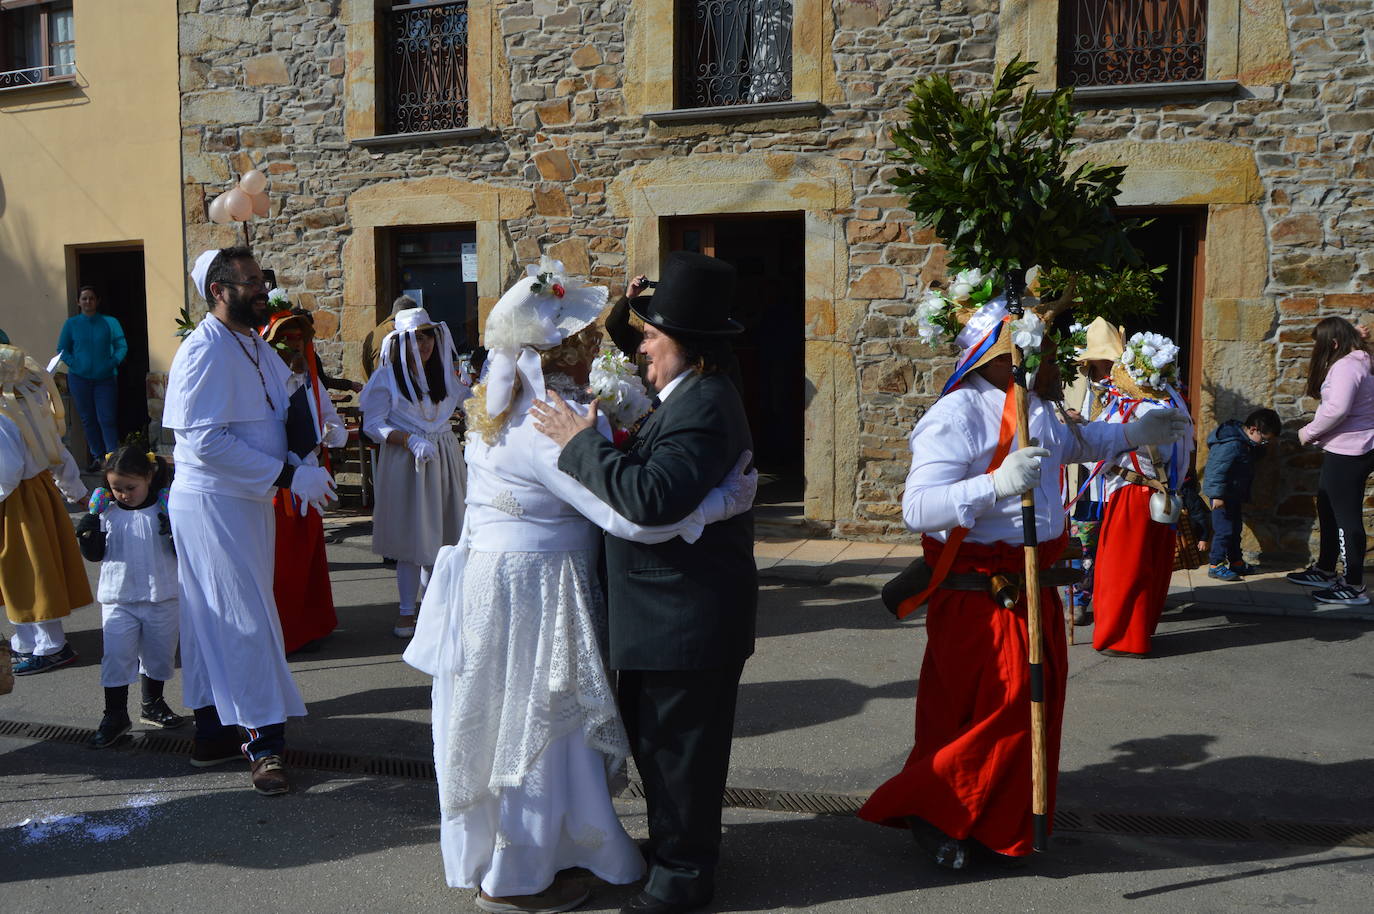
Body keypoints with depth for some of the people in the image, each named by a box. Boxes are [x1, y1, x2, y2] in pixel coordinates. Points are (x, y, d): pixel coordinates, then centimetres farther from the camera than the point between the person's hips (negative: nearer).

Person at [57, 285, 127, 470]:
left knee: (107, 419, -7)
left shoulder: (110, 322, 1)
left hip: (105, 378, -2)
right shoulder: (71, 324, 6)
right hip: (79, 378, 2)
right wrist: (74, 364, -8)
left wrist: (112, 363, -14)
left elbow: (122, 346, 0)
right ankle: (97, 457, 16)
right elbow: (62, 349, 7)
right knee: (88, 419, 7)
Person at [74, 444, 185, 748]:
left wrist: (176, 534, -26)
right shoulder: (106, 512, -1)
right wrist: (88, 535, -14)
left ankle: (152, 704, 34)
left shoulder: (166, 508, -6)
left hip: (163, 598, 0)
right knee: (115, 656, -1)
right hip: (118, 598, 1)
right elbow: (95, 554, 4)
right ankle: (115, 715, 13)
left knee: (159, 654, 14)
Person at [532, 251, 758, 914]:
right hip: (673, 609, 11)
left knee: (676, 744, 5)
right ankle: (673, 843, 40)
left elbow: (651, 497, -33)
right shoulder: (694, 398, 12)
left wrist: (581, 443, -24)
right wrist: (616, 443, 1)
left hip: (686, 617, -11)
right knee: (654, 734, 22)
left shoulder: (701, 408, -23)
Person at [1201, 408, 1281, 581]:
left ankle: (1236, 561, 28)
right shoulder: (1231, 445, -25)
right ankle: (1216, 565, 0)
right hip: (1222, 495, -10)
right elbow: (1218, 470, -28)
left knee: (1234, 529, 17)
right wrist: (1218, 495, -28)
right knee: (1224, 529, -7)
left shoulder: (1244, 442, 9)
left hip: (1234, 494, 10)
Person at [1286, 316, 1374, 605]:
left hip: (1348, 454, -11)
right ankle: (1324, 570, 32)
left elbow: (1337, 408, -28)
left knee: (1346, 517, -5)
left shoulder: (1345, 367, -18)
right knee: (1328, 511, 20)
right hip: (1343, 451, 11)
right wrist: (1316, 432, 6)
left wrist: (1310, 432, -16)